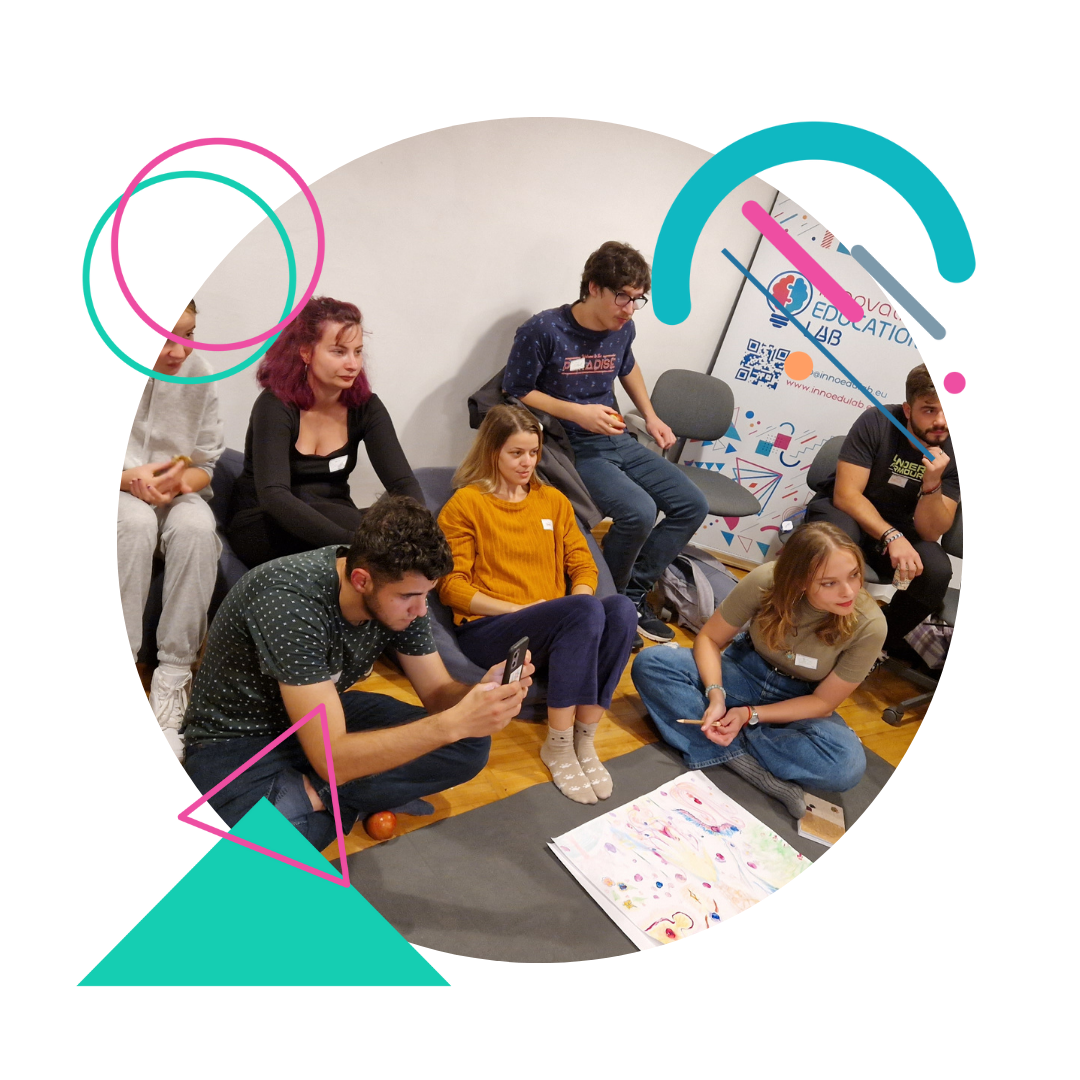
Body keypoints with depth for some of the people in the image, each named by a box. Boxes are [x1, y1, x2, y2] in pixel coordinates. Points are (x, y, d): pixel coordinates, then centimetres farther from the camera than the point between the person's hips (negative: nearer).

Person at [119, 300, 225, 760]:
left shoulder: (196, 370, -8)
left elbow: (206, 465, -1)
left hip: (177, 493, 2)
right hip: (121, 497, -1)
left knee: (196, 527, -33)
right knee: (137, 521, -36)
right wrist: (128, 478, -23)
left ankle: (172, 678, -25)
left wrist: (180, 481, -22)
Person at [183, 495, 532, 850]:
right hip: (240, 742, -6)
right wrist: (453, 723, -43)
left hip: (326, 716, 6)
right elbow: (331, 759, -36)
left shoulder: (401, 589, -14)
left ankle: (312, 794, -9)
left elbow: (437, 693, -5)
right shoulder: (290, 601, -34)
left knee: (470, 747, -10)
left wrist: (482, 694, -28)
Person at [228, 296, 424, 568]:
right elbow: (273, 495, -29)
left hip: (336, 523, 4)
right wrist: (354, 542, -42)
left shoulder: (365, 407, -2)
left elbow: (403, 482, -11)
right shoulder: (275, 406, -14)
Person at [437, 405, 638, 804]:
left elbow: (583, 566, 16)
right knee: (586, 610, -33)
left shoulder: (554, 500, 21)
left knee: (622, 609, -27)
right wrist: (517, 609, -13)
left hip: (556, 629, 5)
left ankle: (584, 740, -21)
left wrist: (578, 604, -7)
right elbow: (451, 585, -2)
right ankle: (558, 746, -21)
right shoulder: (466, 503, 6)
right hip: (487, 630, -4)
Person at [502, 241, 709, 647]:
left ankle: (633, 594, 6)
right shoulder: (543, 331, -13)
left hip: (617, 441, 8)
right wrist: (576, 412, -19)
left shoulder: (623, 329, 6)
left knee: (692, 505, -2)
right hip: (572, 447, -7)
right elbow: (515, 393, -9)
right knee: (638, 511, -29)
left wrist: (649, 416, 16)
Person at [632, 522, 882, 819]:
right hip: (745, 671, 1)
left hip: (800, 703, -1)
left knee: (847, 766, -33)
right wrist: (716, 696, -29)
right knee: (650, 663, -24)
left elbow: (824, 701, -13)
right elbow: (709, 639, -12)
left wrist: (750, 715, -23)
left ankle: (727, 745, -21)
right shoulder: (767, 581, -25)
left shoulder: (869, 625, -24)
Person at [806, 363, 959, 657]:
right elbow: (846, 494, -25)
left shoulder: (955, 453, -13)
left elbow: (929, 532, -17)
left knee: (937, 572, -26)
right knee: (840, 536, -39)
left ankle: (885, 639, 4)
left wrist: (932, 484, -35)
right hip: (844, 510, -3)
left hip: (899, 526, 3)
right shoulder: (877, 422, -21)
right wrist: (892, 537, -37)